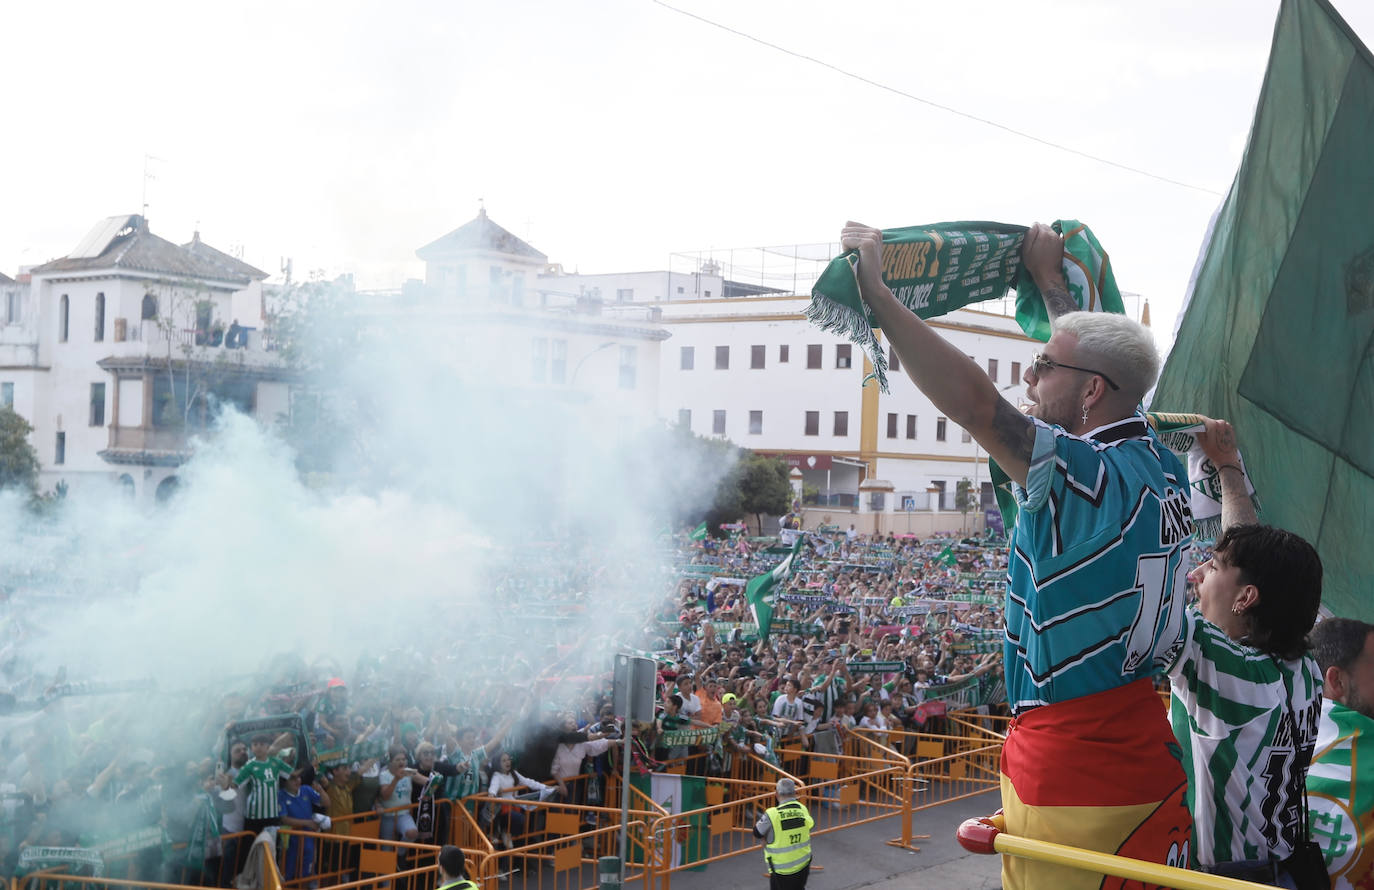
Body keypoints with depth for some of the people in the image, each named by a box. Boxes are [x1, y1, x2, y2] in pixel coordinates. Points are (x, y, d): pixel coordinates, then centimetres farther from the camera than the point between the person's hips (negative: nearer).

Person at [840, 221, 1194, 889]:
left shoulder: (1085, 475, -20)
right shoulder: (1163, 468, 6)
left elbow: (973, 402, -29)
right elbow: (1098, 358, 22)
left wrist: (876, 291, -23)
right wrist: (1048, 277, 35)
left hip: (1069, 770, -8)